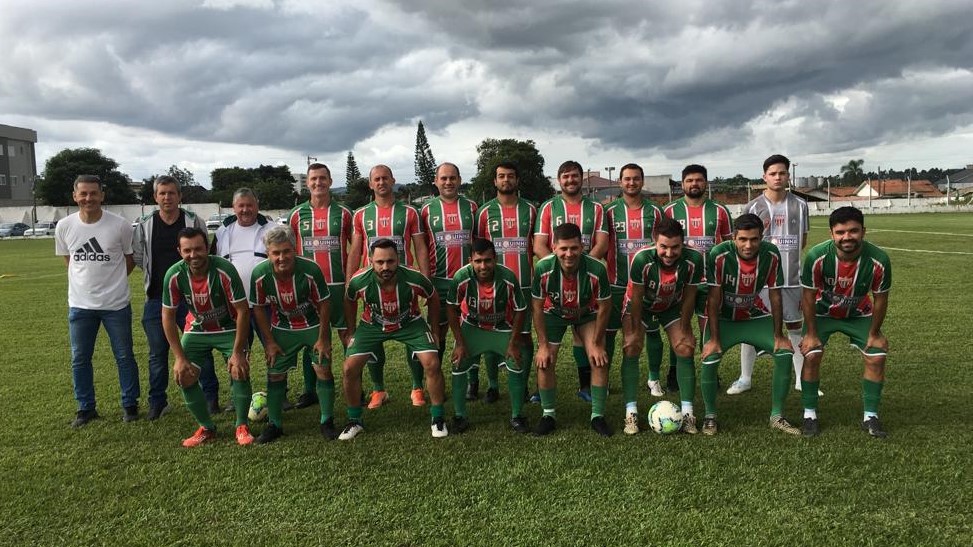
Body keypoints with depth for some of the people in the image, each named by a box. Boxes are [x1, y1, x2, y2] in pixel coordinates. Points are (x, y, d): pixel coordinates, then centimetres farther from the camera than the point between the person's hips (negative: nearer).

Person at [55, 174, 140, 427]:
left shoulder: (120, 225, -11)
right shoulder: (64, 227, -4)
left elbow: (130, 260, 3)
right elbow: (68, 260, 13)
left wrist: (110, 280, 7)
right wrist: (89, 279, 8)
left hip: (116, 303, -2)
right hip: (80, 305, 2)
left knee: (124, 356, 8)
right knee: (79, 359, 10)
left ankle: (130, 404, 23)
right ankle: (86, 408, 25)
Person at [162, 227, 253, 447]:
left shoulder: (224, 270, -30)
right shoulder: (174, 275, -21)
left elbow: (243, 310, -23)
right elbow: (168, 316, -10)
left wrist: (237, 352, -22)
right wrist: (180, 357, -12)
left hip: (229, 328, -3)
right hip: (197, 329, 3)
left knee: (240, 370, -19)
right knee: (184, 376, -6)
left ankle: (242, 426, 2)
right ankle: (207, 428, 14)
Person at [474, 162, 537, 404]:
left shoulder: (530, 210, 7)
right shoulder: (485, 212, 4)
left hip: (524, 283, 0)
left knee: (523, 335, 4)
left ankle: (522, 385, 16)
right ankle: (492, 386, 16)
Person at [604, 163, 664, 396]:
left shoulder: (655, 211, 5)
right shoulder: (610, 211, 2)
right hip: (617, 283, -1)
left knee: (652, 330, 6)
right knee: (609, 331, 3)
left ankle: (654, 379, 20)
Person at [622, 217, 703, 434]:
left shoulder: (694, 259, -30)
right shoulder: (641, 259, -37)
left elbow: (689, 297, -15)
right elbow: (637, 297, -23)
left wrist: (684, 330, -10)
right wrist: (635, 331, -16)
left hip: (673, 306, 2)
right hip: (641, 305, -2)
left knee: (685, 349, -9)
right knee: (631, 348, -15)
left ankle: (687, 412, 1)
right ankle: (631, 413, -10)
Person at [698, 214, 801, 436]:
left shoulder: (771, 255, -18)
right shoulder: (719, 255, -26)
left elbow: (775, 295, -8)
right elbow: (713, 299, -21)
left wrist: (778, 335, -6)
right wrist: (713, 339, -22)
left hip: (755, 316, 3)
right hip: (723, 318, -3)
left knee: (785, 352, -10)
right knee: (709, 359, -23)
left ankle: (777, 417, 7)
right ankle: (710, 417, 1)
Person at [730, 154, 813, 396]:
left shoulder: (800, 206, 4)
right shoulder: (753, 207, -1)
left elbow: (803, 240, 13)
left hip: (791, 277, 2)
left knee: (795, 327, 8)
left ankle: (801, 378, 21)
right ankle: (745, 378, 15)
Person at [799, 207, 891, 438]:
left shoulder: (879, 260, -29)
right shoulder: (817, 256, -33)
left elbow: (880, 299, -12)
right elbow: (808, 296, -19)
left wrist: (874, 333, -5)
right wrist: (811, 333, -15)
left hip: (859, 314, 2)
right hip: (822, 313, -2)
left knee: (877, 357, -6)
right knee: (811, 355, -15)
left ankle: (870, 416, 11)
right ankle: (809, 413, 1)